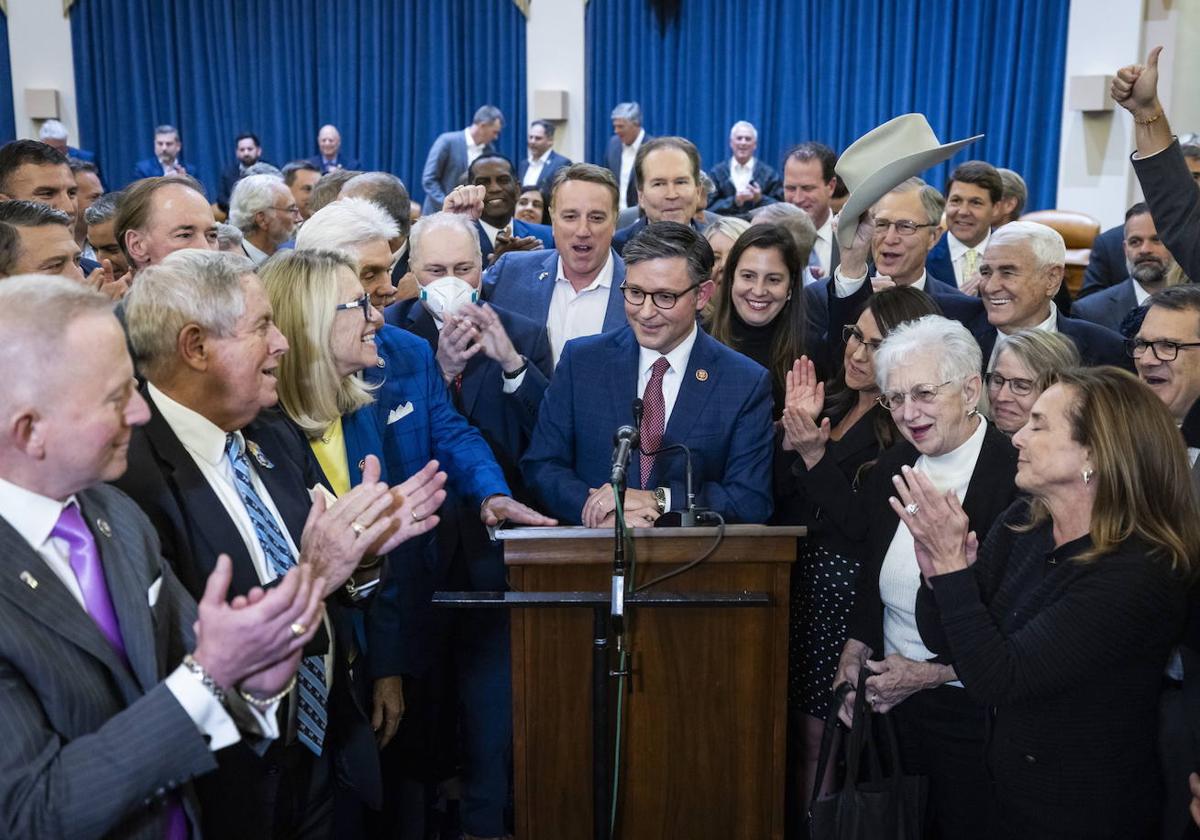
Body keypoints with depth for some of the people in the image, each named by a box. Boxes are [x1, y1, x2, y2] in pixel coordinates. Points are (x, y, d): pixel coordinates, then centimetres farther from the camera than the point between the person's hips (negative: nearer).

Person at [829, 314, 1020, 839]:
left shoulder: (1019, 478, -19)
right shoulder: (893, 467, 3)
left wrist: (931, 673, -14)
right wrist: (855, 652, 4)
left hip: (971, 705, -6)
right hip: (892, 691, 6)